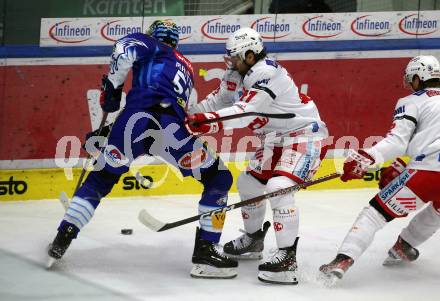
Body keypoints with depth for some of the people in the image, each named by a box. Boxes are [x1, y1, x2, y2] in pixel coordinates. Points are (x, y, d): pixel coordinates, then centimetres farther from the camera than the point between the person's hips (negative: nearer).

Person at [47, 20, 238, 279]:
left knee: (100, 179, 20)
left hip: (135, 119, -1)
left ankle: (63, 238, 12)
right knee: (219, 179, 15)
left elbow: (126, 48, -4)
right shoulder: (187, 68, 37)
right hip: (171, 129, 1)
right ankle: (205, 251, 5)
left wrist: (112, 85, 7)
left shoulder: (153, 46, 22)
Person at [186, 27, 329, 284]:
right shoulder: (238, 75, 5)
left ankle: (287, 258, -28)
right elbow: (217, 102, 13)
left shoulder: (267, 73, -25)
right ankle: (253, 240, 37)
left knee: (279, 187, -26)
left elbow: (247, 111, -36)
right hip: (277, 138, 11)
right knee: (248, 182, 17)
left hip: (304, 134, -11)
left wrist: (212, 121, -48)